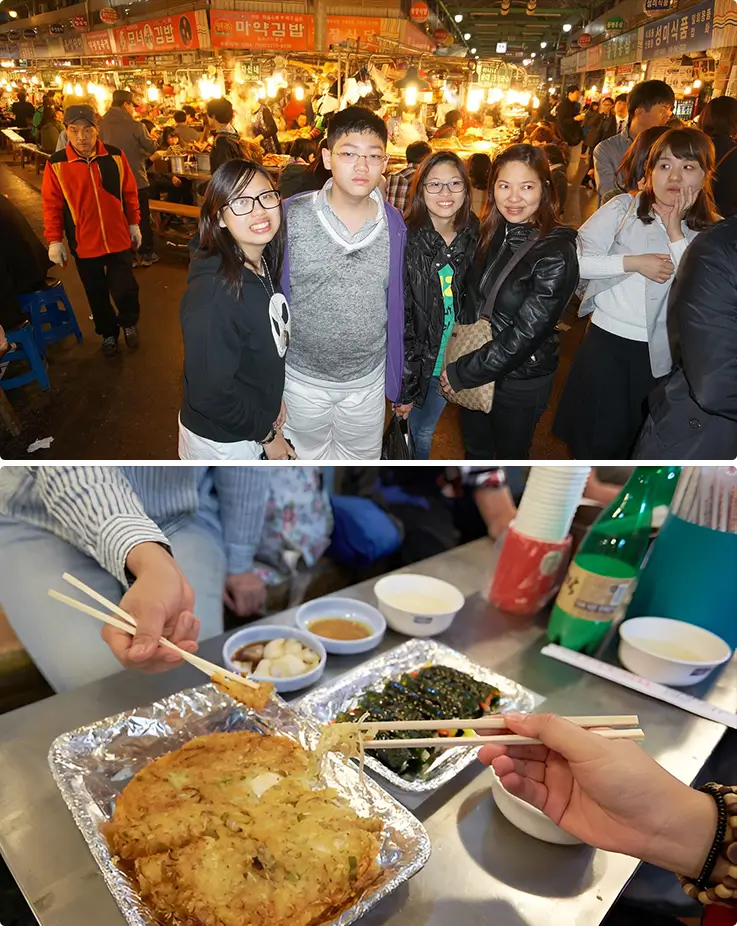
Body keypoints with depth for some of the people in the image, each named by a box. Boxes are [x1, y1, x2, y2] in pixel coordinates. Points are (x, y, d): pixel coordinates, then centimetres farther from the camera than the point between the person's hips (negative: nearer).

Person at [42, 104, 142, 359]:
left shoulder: (115, 156, -4)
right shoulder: (56, 164, -8)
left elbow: (130, 193, 5)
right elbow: (52, 205, -4)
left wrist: (134, 224, 8)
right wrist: (54, 241, -4)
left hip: (119, 239, 0)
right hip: (83, 244, 0)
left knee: (124, 289, 0)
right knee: (97, 293, 12)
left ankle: (129, 323, 32)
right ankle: (108, 333, 35)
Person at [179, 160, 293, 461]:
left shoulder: (264, 267, -5)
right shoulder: (213, 292, -30)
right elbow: (209, 394, -27)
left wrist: (272, 399, 2)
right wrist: (267, 435, -16)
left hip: (255, 421, 7)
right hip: (221, 441, -7)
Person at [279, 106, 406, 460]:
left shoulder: (394, 225, -6)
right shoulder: (291, 217, -14)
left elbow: (395, 305, 4)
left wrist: (398, 378, 7)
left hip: (367, 380, 2)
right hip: (302, 378, -1)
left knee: (362, 458, 22)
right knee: (308, 456, 23)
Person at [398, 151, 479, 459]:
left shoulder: (474, 237, -2)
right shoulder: (403, 240, -17)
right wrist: (404, 385, -16)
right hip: (415, 362, -4)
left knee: (424, 430, 18)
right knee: (417, 430, 12)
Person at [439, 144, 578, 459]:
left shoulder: (556, 254, -22)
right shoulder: (492, 233, -3)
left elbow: (524, 334, -24)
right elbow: (472, 297, 6)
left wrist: (461, 373, -19)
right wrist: (459, 367, -3)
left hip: (520, 381, -5)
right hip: (475, 370, 6)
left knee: (510, 455, 17)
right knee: (475, 450, 24)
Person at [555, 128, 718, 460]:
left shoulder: (712, 233, 2)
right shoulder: (623, 208, -3)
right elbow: (575, 259, -10)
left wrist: (676, 233, -13)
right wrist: (634, 262, -17)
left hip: (659, 351, 2)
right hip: (607, 339, -2)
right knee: (598, 438, 6)